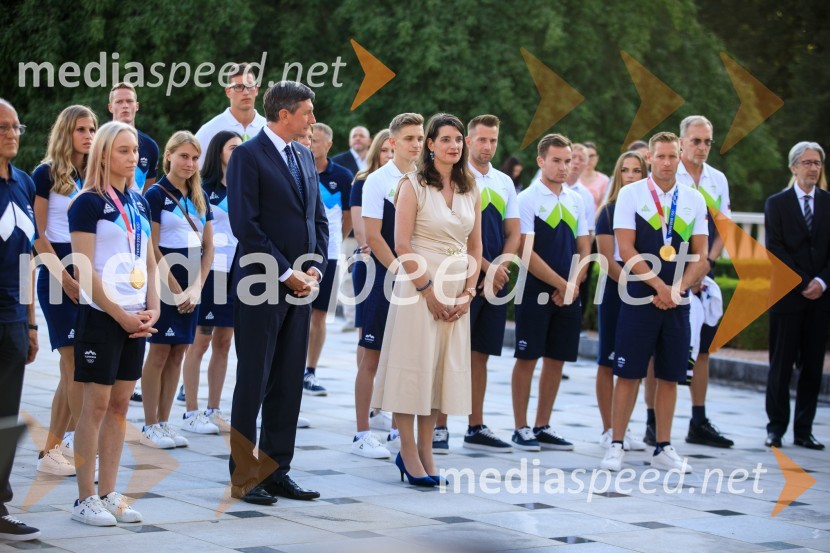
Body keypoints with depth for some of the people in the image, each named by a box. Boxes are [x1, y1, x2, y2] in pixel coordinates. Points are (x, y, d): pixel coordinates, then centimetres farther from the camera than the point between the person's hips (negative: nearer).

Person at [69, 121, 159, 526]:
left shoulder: (139, 203, 13)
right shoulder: (89, 203, -8)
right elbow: (84, 271, -13)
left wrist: (151, 309, 2)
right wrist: (120, 315, -14)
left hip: (135, 318, 7)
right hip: (101, 315, -6)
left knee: (120, 404, 8)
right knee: (96, 404, -4)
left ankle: (108, 494, 14)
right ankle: (85, 499, 2)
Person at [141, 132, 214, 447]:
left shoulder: (200, 197, 12)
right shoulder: (157, 194, -6)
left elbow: (208, 246, 11)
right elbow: (152, 249, -11)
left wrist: (196, 287, -2)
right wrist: (176, 290, -13)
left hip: (191, 285, 6)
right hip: (165, 282, -6)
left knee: (178, 353, 7)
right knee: (160, 352, -4)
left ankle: (163, 422, 12)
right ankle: (150, 428, 0)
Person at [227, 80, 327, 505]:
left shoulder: (305, 156, 16)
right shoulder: (248, 156, -8)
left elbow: (318, 218, 18)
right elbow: (245, 224, -15)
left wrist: (315, 267, 2)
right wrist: (286, 273, -14)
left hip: (300, 284, 7)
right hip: (262, 286, -7)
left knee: (289, 383, 8)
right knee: (253, 382, -2)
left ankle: (276, 471, 15)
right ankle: (243, 477, 4)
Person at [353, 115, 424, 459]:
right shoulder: (378, 181, -6)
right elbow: (373, 236, -11)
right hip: (386, 278, -5)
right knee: (373, 357, -2)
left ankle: (389, 418, 25)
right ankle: (363, 435, 3)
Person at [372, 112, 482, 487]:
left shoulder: (470, 191, 11)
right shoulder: (413, 185, -4)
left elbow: (475, 248, 12)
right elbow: (402, 245, -10)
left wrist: (468, 293, 0)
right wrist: (429, 290, -13)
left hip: (456, 295, 5)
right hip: (417, 287, -5)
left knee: (442, 367, 7)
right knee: (412, 365, -3)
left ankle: (425, 451, 13)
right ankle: (408, 452, 3)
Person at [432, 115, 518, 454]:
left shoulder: (504, 183, 14)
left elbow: (513, 234, 12)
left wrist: (500, 267, -4)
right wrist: (486, 267, -14)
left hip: (495, 282, 6)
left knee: (480, 354, 10)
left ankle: (476, 429, 15)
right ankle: (439, 429, -2)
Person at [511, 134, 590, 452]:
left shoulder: (576, 201, 11)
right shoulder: (527, 199, -7)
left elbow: (584, 249, 11)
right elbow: (527, 252, -12)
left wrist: (574, 284, -5)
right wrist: (561, 284, -14)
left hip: (568, 295, 5)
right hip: (536, 293, -5)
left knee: (556, 359, 8)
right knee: (527, 358, -1)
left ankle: (542, 427, 17)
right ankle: (521, 429, 6)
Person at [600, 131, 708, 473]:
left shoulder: (694, 200, 8)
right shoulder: (631, 194, -1)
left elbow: (700, 256, 6)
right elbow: (626, 250, -8)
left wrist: (677, 290, -9)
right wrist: (660, 287, -14)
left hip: (677, 303, 3)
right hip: (640, 300, -3)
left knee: (670, 376, 7)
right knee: (628, 374, -2)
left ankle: (663, 450, 15)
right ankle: (616, 446, 3)